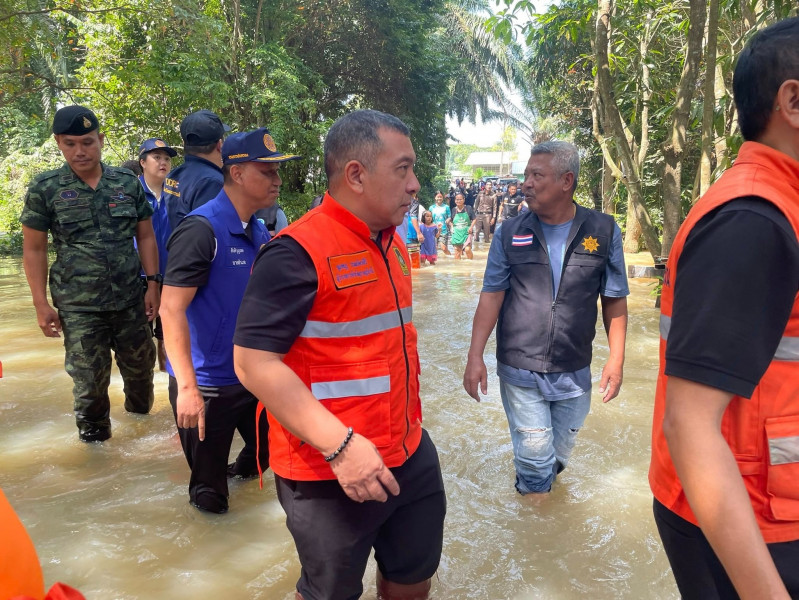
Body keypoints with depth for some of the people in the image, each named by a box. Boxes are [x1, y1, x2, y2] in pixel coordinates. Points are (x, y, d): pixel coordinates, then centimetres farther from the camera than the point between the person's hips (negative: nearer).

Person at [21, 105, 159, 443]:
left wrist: (153, 284, 1)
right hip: (79, 307, -2)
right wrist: (41, 305, -4)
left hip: (131, 301, 2)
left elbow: (145, 236, 7)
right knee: (90, 381, 5)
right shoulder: (44, 189, -3)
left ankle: (141, 420, 40)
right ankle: (94, 437, 28)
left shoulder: (128, 183, 2)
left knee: (140, 368, 14)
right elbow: (34, 249, 0)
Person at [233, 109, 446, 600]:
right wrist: (340, 445, -28)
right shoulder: (299, 252, -20)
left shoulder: (394, 244, 8)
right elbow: (254, 362, -23)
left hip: (411, 456, 8)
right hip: (331, 474, -7)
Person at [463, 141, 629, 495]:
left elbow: (615, 300, 3)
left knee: (559, 453, 16)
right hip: (519, 369, -1)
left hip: (574, 371, 1)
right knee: (535, 453, 2)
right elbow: (491, 295, -2)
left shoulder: (604, 232, -2)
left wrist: (616, 360, -2)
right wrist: (475, 356, -8)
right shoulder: (509, 234, -2)